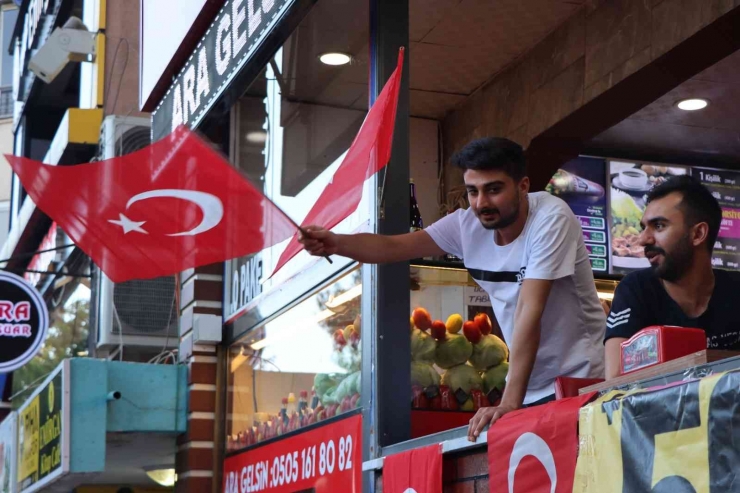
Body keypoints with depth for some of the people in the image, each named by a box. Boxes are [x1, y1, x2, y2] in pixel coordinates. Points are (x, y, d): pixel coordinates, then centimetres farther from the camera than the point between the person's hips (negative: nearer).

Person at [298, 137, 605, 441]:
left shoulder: (551, 218, -22)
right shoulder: (467, 225, -6)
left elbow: (530, 311, -30)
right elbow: (393, 247, -7)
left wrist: (510, 401, -35)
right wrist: (335, 243, -28)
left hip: (576, 381, -5)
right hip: (531, 384, 5)